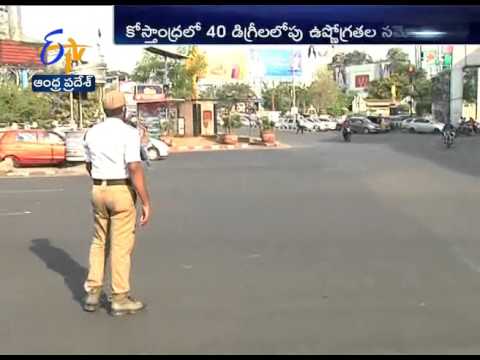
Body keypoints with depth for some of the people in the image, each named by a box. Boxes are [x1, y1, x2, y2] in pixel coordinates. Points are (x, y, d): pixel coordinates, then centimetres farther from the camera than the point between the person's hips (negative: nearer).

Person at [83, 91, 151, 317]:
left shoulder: (92, 133, 6)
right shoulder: (129, 132, -13)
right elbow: (135, 169, -21)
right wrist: (146, 203, -19)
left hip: (98, 190, 6)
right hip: (122, 192, -6)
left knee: (99, 242, 18)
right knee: (121, 246, 1)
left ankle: (92, 293, 18)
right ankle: (120, 299, 8)